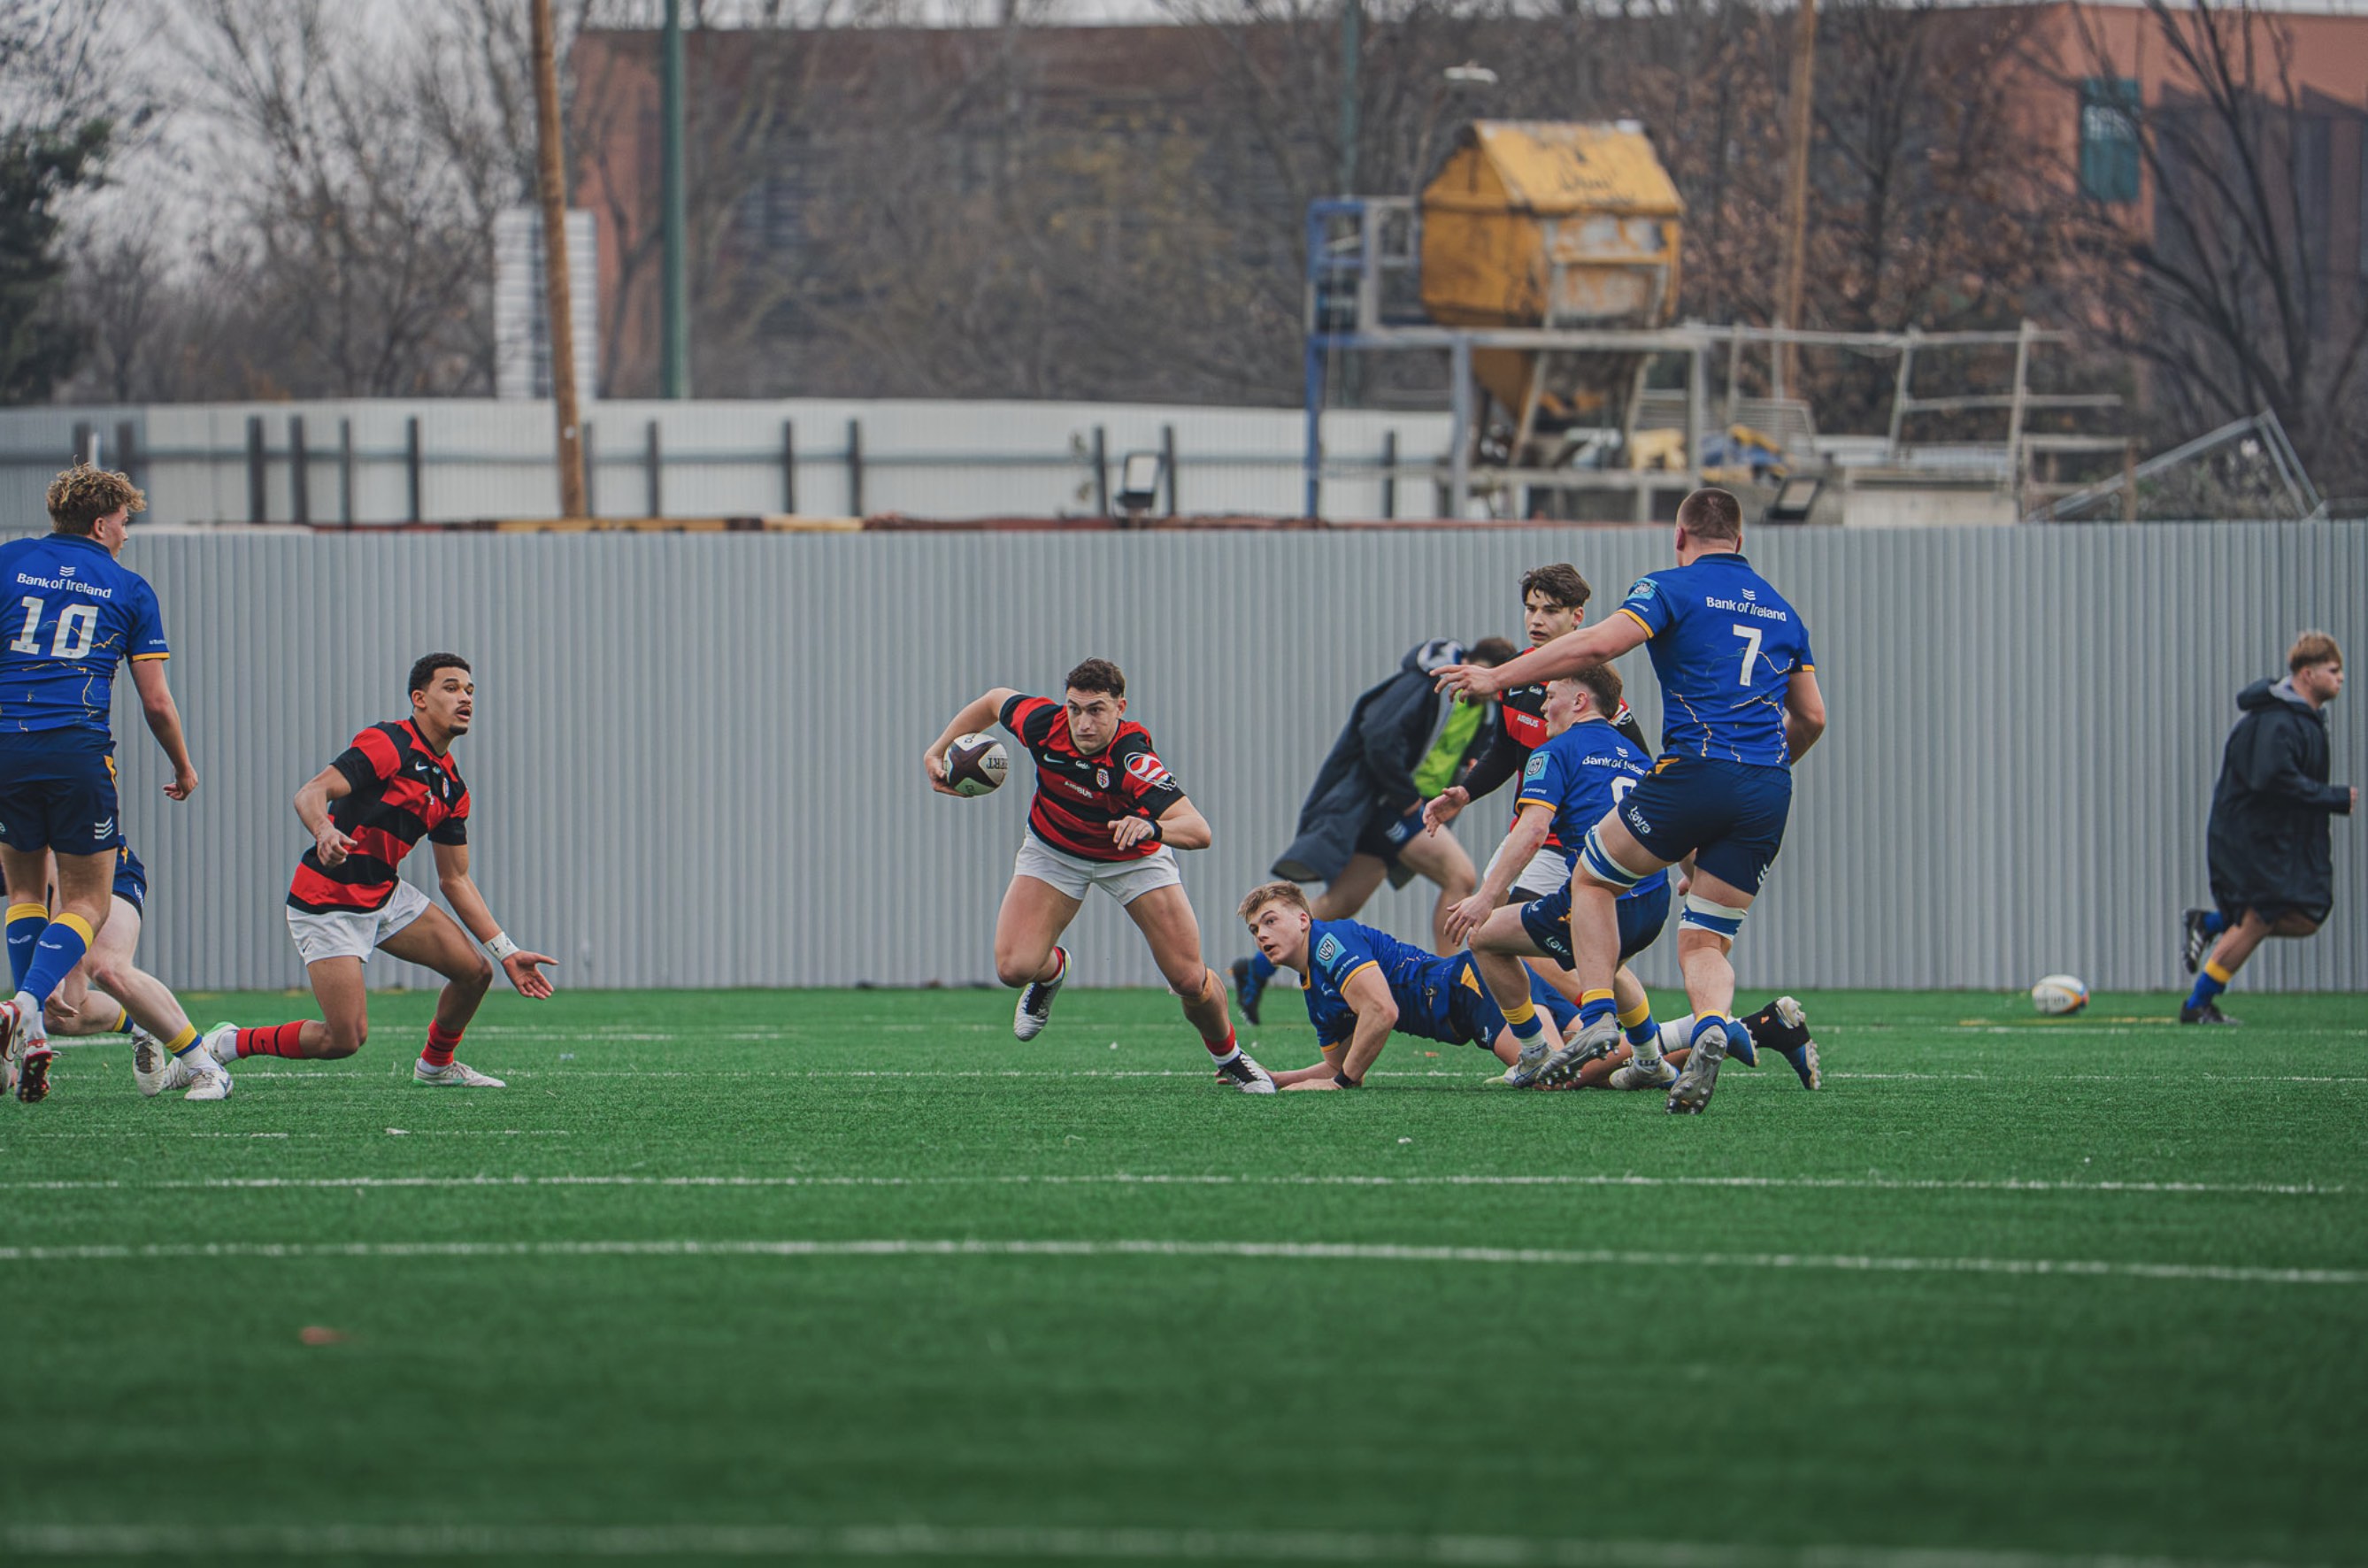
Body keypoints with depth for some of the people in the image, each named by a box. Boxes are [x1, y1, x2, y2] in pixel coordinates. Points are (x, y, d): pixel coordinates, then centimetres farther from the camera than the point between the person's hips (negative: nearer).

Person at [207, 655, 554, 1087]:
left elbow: (455, 879, 15)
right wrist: (324, 830, -48)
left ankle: (436, 1064, 28)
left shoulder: (452, 788, 10)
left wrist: (507, 953, 10)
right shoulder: (390, 744, -15)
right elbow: (310, 793, -24)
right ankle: (227, 1044, 5)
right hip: (327, 901, -8)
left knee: (474, 971, 1)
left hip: (385, 894, 8)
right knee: (345, 1039, -15)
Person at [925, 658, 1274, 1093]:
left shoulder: (1133, 761, -39)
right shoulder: (1044, 723, -28)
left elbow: (1199, 830, -48)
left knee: (1189, 979, -9)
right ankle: (1052, 969, 24)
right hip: (1053, 850, 2)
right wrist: (938, 750, -2)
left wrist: (1151, 827, -67)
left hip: (1132, 856, -2)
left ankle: (1229, 1057, 23)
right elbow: (995, 700, -3)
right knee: (1014, 966, -16)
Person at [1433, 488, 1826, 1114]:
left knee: (1592, 878, 18)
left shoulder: (1674, 587, 2)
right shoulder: (1779, 609, 20)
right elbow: (1811, 717, 22)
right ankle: (1711, 1028, -23)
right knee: (1704, 943, 10)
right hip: (1769, 793, 5)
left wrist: (1497, 678, -7)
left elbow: (1598, 644, -12)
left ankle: (1597, 1017, 4)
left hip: (1697, 769, -5)